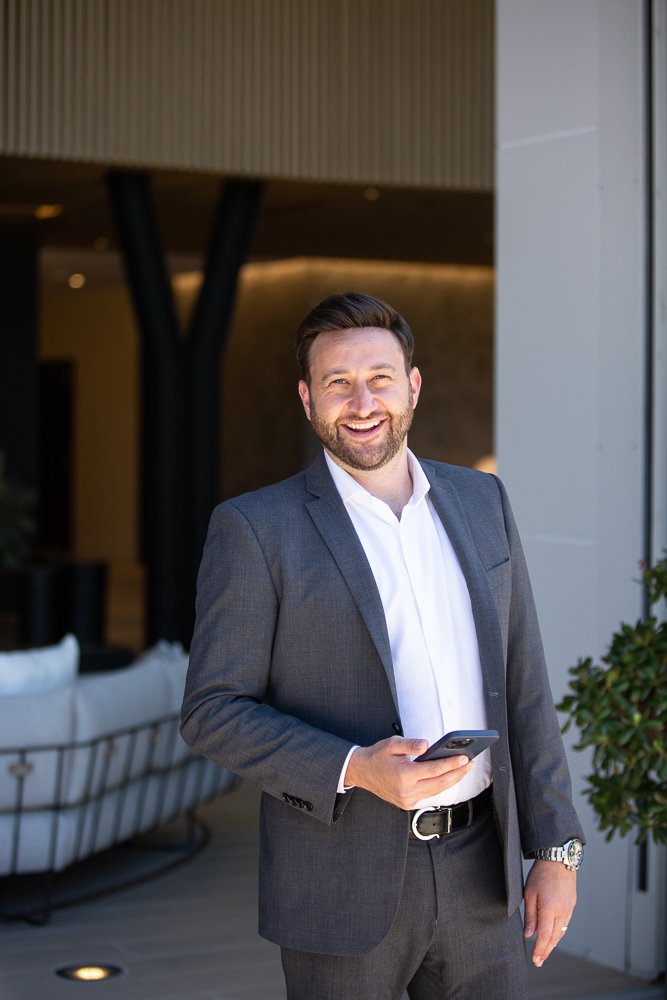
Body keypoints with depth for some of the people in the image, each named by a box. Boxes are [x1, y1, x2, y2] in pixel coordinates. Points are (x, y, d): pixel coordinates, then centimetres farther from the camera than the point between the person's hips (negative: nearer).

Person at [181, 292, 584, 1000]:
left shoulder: (480, 502, 7)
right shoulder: (255, 529, -6)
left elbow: (522, 687, 9)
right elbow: (213, 712, -7)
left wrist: (557, 848, 6)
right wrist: (354, 770, -20)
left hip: (478, 875, 4)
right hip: (344, 888, -4)